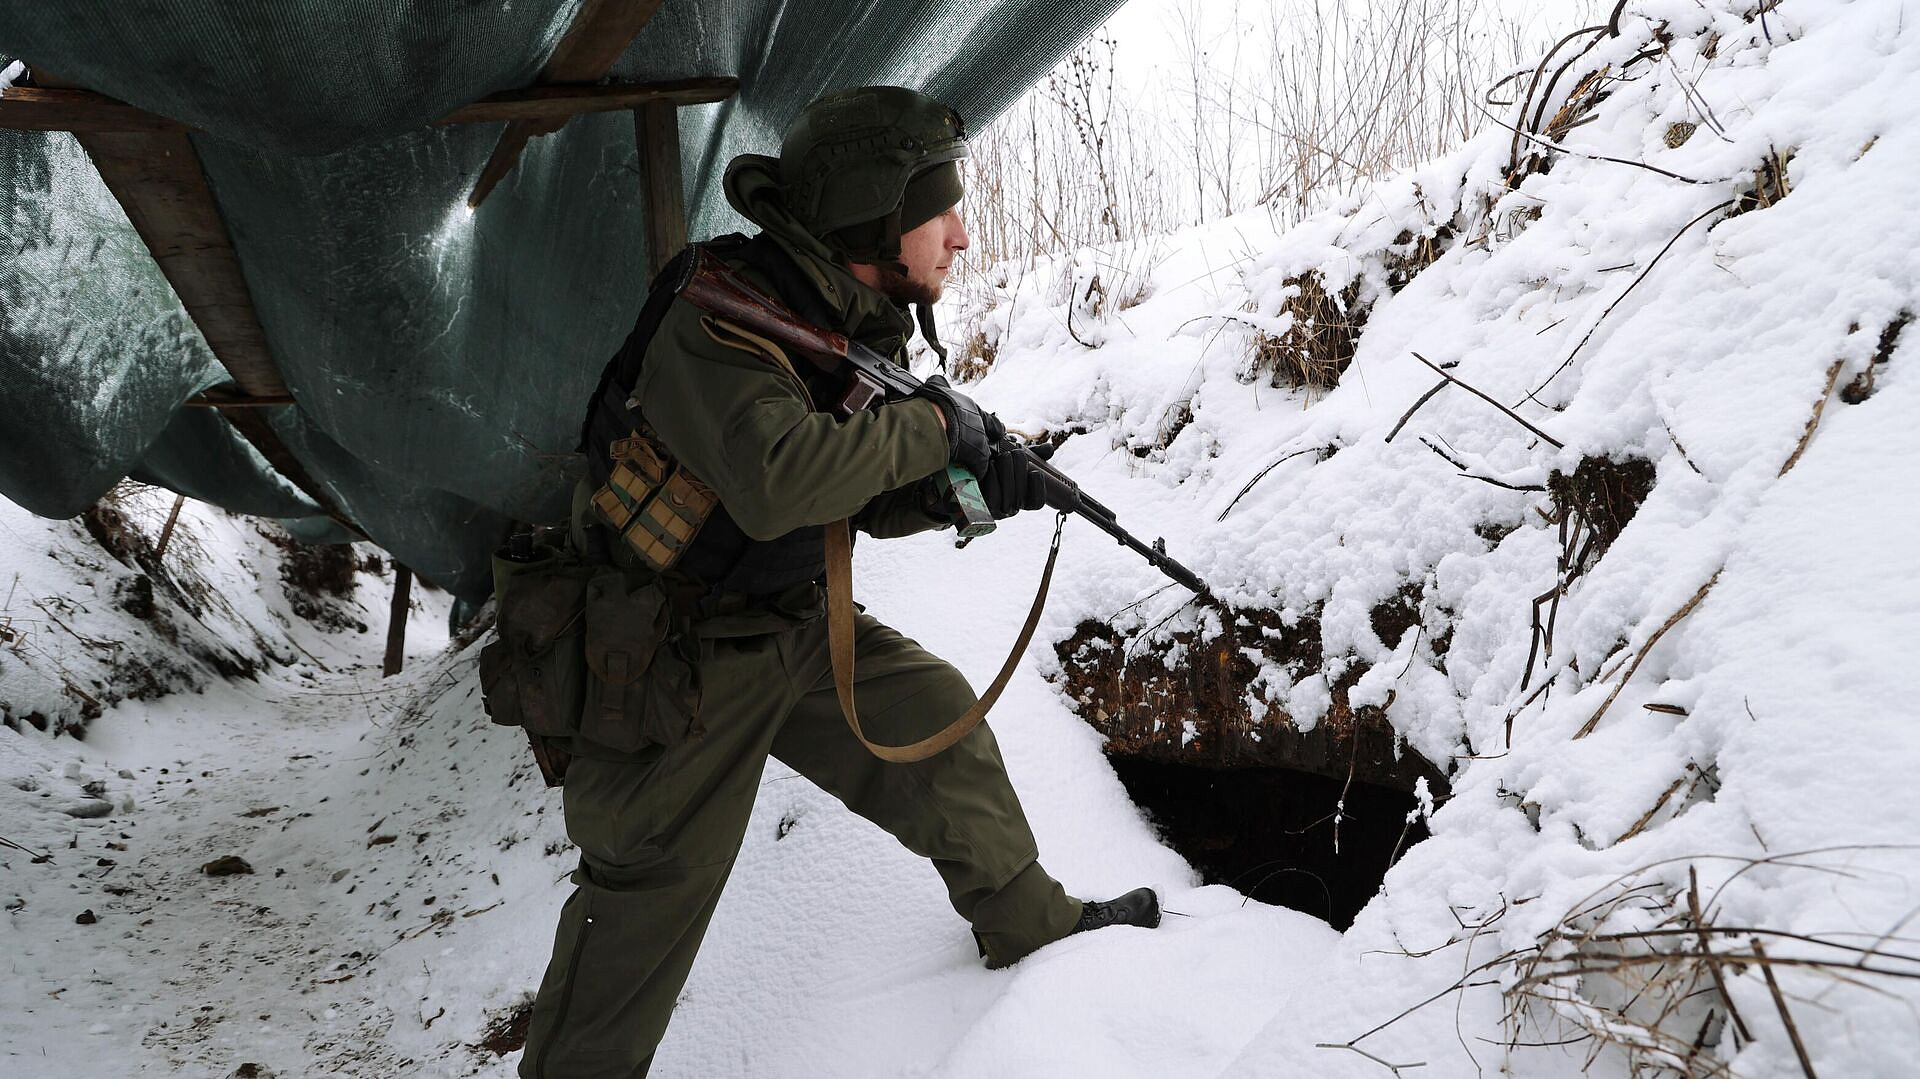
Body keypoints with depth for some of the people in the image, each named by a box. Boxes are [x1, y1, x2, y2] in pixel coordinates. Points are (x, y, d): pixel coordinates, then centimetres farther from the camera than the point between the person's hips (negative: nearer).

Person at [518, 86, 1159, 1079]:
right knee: (654, 897, 0)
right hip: (676, 653, -8)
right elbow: (777, 480, -44)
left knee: (934, 715, 9)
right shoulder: (716, 325, -26)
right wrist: (932, 422, -29)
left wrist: (962, 484, -12)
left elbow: (871, 501, 8)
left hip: (794, 624, 8)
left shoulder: (860, 323, 2)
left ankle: (1029, 924, 29)